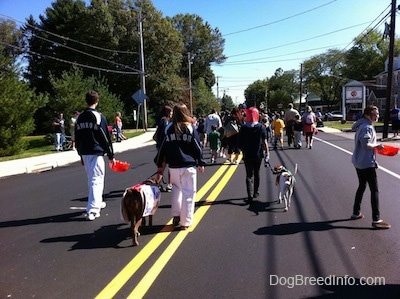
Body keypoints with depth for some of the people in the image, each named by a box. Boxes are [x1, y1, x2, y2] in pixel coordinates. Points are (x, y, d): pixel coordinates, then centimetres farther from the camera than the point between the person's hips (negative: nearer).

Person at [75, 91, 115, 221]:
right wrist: (111, 155, -4)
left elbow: (77, 139, 14)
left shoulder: (80, 118, 10)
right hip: (97, 153, -7)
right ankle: (92, 210, -9)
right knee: (96, 180, -5)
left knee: (91, 179, 19)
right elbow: (106, 138, -10)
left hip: (85, 153, 7)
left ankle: (97, 202, 34)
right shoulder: (99, 117, -10)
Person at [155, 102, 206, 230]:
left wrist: (160, 166, 12)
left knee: (176, 190, 23)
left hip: (173, 166, 3)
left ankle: (176, 216, 23)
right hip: (188, 166, -3)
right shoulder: (190, 128, -4)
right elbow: (197, 147, -1)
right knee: (188, 193, 5)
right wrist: (201, 163, 10)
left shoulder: (169, 128, 2)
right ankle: (185, 222, 8)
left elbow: (163, 148, 5)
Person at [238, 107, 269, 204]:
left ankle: (250, 195, -14)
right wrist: (267, 152, -4)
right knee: (256, 173, 19)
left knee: (249, 175, 1)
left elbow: (240, 142, -4)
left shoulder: (243, 128, -6)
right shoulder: (261, 127, -5)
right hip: (258, 154, 1)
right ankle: (255, 192, 33)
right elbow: (264, 141, -9)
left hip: (247, 155, -1)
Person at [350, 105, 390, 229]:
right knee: (374, 190, -3)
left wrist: (373, 160, 17)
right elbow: (366, 144, -30)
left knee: (362, 186, 20)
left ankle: (356, 213, 28)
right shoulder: (367, 127, -18)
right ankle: (376, 220, 1)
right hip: (366, 163, -10)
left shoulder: (363, 125, 12)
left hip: (359, 162, 10)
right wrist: (377, 145, -11)